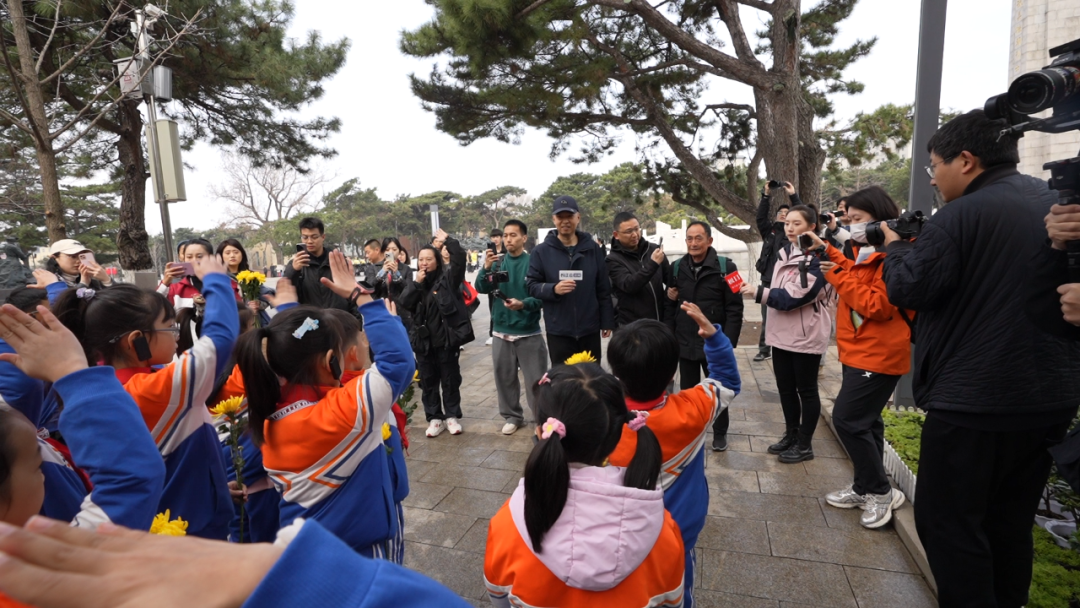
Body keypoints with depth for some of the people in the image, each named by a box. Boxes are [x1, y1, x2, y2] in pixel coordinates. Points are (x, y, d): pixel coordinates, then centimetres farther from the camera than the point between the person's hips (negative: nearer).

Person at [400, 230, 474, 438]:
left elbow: (460, 258, -18)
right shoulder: (414, 281, 9)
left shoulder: (448, 278, -4)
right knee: (428, 381, 11)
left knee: (450, 380, 8)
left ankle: (452, 416, 23)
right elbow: (405, 303, -6)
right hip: (423, 341, 4)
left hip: (446, 339, -4)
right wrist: (416, 283, -14)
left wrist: (447, 240, -15)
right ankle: (435, 418, 23)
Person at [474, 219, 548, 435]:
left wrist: (524, 304, -28)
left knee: (536, 379, 1)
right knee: (505, 377, 14)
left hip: (529, 332, -4)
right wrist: (486, 268, -22)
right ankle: (513, 416, 30)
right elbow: (482, 289, -5)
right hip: (502, 332, 4)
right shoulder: (497, 262, 3)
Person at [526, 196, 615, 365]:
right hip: (558, 330, -2)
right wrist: (553, 289, -22)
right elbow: (531, 286, -3)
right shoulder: (541, 251, -2)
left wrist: (607, 321, 6)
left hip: (590, 328, 2)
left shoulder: (593, 248, 4)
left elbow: (603, 289, 6)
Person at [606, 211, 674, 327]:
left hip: (659, 322, 4)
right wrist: (652, 264, -29)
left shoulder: (653, 249, 5)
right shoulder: (614, 259, -8)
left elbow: (670, 281, 13)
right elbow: (628, 286, -23)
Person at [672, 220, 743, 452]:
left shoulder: (725, 267, -8)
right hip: (685, 344, 3)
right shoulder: (677, 267, 3)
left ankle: (720, 433, 33)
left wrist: (728, 342, -15)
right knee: (687, 392, 14)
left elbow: (735, 309, -10)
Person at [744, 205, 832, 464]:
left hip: (806, 335, -8)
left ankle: (805, 444, 18)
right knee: (785, 387, 16)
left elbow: (796, 296, -23)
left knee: (806, 390, 5)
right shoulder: (785, 253, 12)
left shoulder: (817, 257, -14)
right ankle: (791, 435, 31)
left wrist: (758, 292, -25)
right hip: (783, 332, 8)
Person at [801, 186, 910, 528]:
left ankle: (880, 491, 10)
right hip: (863, 352, 10)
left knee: (848, 419, -7)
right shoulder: (868, 252, 12)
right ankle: (866, 488, 28)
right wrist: (827, 252, 18)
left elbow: (878, 305, -24)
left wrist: (839, 277, -19)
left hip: (877, 354, -10)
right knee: (864, 421, 16)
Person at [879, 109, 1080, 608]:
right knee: (1010, 522, 21)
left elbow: (906, 290, -16)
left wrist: (895, 245, 3)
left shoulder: (961, 216, -15)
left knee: (949, 524, 4)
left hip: (972, 402, -8)